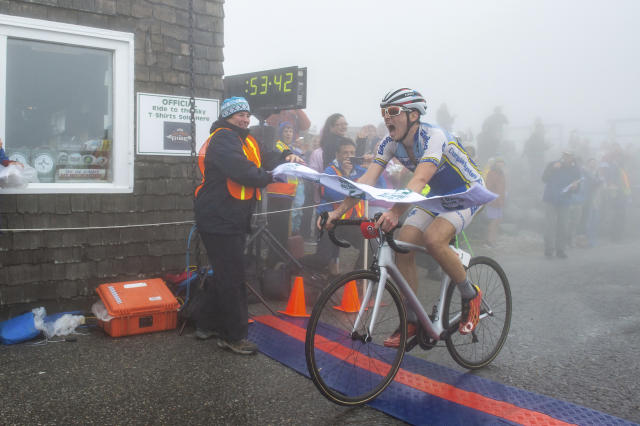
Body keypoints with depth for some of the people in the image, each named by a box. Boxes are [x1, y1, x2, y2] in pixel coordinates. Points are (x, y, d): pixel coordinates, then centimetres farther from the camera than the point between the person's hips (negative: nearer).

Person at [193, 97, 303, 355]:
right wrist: (272, 176, -20)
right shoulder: (223, 138, -14)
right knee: (231, 277, -4)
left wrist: (286, 157, -9)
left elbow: (264, 159, 8)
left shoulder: (246, 140, 18)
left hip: (233, 219, 10)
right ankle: (234, 336, 6)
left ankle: (207, 324, 31)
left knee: (225, 275, 18)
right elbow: (242, 171, -28)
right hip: (219, 220, -10)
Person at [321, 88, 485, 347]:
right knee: (402, 247, -10)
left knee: (433, 239, -32)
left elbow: (419, 181, -46)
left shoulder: (433, 136, -30)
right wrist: (338, 212, -29)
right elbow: (367, 180, -18)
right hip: (436, 196, 7)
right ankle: (412, 321, 4)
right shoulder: (390, 143, -10)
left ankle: (471, 296, -6)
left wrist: (395, 212, -62)